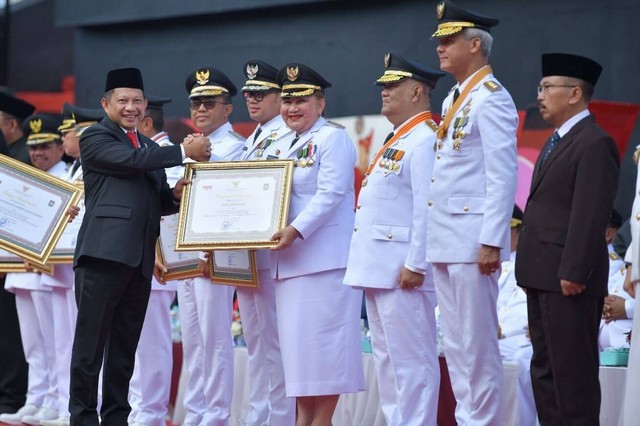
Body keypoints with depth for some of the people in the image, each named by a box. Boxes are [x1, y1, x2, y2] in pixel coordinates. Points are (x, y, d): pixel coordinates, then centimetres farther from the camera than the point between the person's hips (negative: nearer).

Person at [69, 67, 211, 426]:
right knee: (91, 342, -4)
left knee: (125, 346, 9)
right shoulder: (95, 138, 2)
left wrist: (176, 195, 1)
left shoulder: (152, 149, 23)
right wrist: (184, 152, -10)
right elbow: (130, 161, -14)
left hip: (141, 259, 7)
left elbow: (158, 203, 24)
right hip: (104, 253, -7)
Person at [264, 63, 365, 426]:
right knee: (297, 342, 9)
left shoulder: (333, 138, -6)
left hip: (324, 258, -8)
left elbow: (330, 194, -16)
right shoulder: (279, 148, 20)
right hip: (289, 261, 8)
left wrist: (297, 230, -25)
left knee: (323, 341, -7)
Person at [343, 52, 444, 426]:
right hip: (379, 269, 11)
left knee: (411, 360, -8)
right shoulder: (398, 141, 20)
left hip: (402, 272, -11)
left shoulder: (425, 141, -12)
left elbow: (427, 209, -20)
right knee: (387, 359, 13)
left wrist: (415, 266, -23)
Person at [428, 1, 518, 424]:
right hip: (445, 241, 9)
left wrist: (491, 242, -20)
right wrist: (433, 238, 16)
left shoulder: (491, 98, -11)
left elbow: (503, 176, -16)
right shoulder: (454, 99, 17)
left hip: (472, 239, -9)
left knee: (477, 344, -5)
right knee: (455, 343, 11)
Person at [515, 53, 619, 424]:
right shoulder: (558, 142, 19)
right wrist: (532, 271, 16)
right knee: (545, 367, 13)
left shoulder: (595, 143, -12)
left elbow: (590, 215, -19)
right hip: (543, 277, 10)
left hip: (569, 281, -10)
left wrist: (572, 272, -22)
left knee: (572, 371, -8)